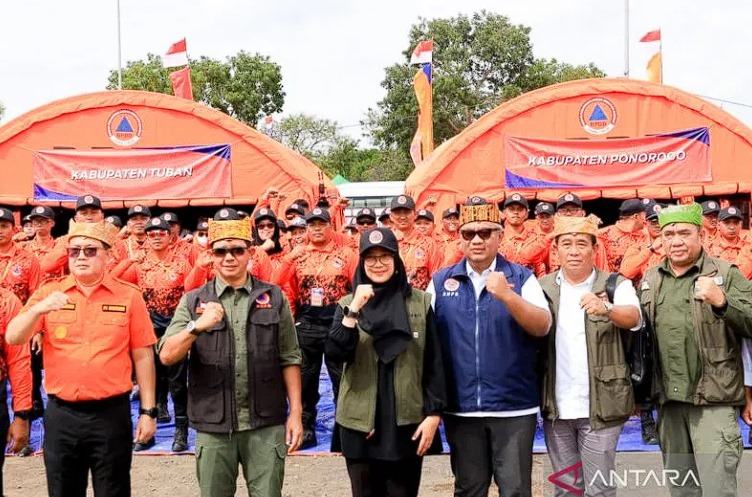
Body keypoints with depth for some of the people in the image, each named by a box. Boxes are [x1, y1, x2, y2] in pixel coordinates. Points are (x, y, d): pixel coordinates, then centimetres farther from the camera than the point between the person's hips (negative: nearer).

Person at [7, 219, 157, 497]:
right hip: (60, 413, 2)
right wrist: (38, 309, -25)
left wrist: (148, 411, 0)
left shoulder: (129, 296, -1)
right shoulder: (49, 292, 3)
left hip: (112, 413, -2)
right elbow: (13, 338, -6)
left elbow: (143, 356, 1)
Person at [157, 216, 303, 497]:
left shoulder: (274, 297, 2)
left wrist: (295, 412, -2)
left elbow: (289, 359, 4)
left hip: (267, 424, -1)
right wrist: (197, 326, -23)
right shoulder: (193, 301, 3)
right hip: (212, 425, 1)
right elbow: (166, 356, -7)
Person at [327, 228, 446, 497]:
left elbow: (434, 363, 1)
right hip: (360, 422, 1)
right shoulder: (348, 304, 3)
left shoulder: (420, 302, 0)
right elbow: (336, 353, -12)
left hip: (407, 421, -1)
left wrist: (434, 413, -4)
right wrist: (354, 310, -19)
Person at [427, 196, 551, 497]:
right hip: (460, 408, 2)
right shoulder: (440, 282, 5)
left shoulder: (521, 278, 0)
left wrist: (507, 295, -27)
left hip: (514, 406, -2)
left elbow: (543, 326, -11)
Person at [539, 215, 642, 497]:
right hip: (556, 408, 3)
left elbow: (633, 317, -21)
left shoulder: (616, 285, -2)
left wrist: (606, 308, -41)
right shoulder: (543, 288, 7)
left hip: (599, 407, -2)